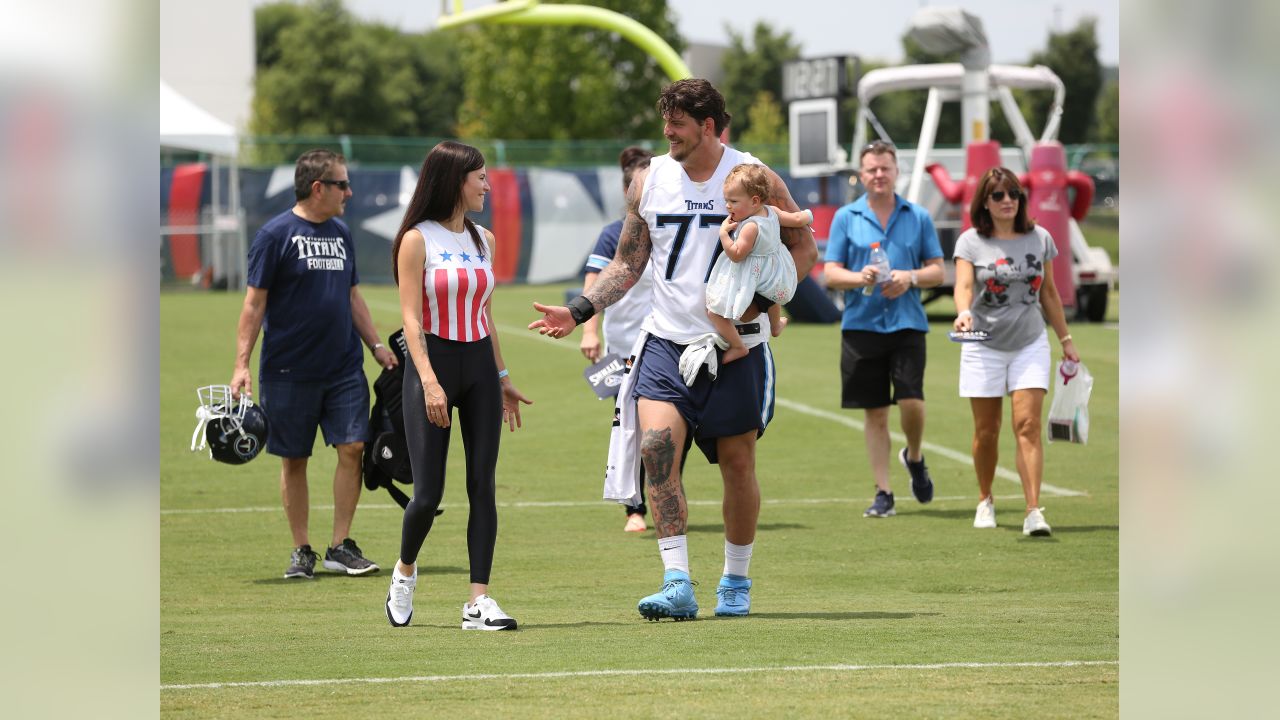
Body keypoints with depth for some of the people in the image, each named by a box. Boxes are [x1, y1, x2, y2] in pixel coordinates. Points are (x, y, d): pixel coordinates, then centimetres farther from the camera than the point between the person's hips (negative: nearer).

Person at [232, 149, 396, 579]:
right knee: (294, 459, 3)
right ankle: (301, 550, 13)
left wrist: (376, 346, 15)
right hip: (290, 371, -5)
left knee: (352, 447, -5)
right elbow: (254, 303, -7)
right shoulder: (276, 234, -7)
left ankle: (341, 547, 3)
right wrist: (242, 364, -12)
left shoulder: (340, 234, 12)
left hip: (344, 367, 5)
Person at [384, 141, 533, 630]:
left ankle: (479, 601, -2)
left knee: (482, 486, -2)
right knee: (428, 493, -4)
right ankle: (405, 569, 24)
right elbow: (411, 318, -11)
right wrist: (429, 381, -21)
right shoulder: (418, 240, -7)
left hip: (479, 368, 5)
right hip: (433, 363, -5)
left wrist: (502, 377, 18)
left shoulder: (483, 239, 12)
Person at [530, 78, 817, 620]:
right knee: (656, 443, -19)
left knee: (737, 463, 5)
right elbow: (627, 264, 12)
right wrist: (579, 312, 0)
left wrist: (762, 299, -14)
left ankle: (736, 581, 24)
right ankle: (677, 583, -21)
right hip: (667, 341, 2)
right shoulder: (649, 180, 4)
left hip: (737, 346, -2)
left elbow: (803, 249, 1)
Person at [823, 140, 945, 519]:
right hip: (861, 326, 0)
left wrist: (910, 278, -12)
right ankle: (883, 493, 9)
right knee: (875, 413, 2)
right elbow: (831, 273, 4)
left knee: (911, 401, -12)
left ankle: (914, 458, 19)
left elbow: (937, 270, 8)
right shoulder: (846, 218, 6)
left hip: (907, 324, 0)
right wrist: (859, 278, -16)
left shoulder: (918, 217, 7)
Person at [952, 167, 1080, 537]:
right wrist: (963, 311, -37)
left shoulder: (1040, 239, 5)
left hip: (1030, 344, 1)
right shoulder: (971, 242, -2)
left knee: (1028, 425, -12)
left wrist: (1066, 339, 16)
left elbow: (1049, 293, 14)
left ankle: (1033, 511, -18)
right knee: (986, 432, 5)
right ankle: (985, 500, 27)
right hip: (984, 346, -1)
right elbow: (963, 285, -16)